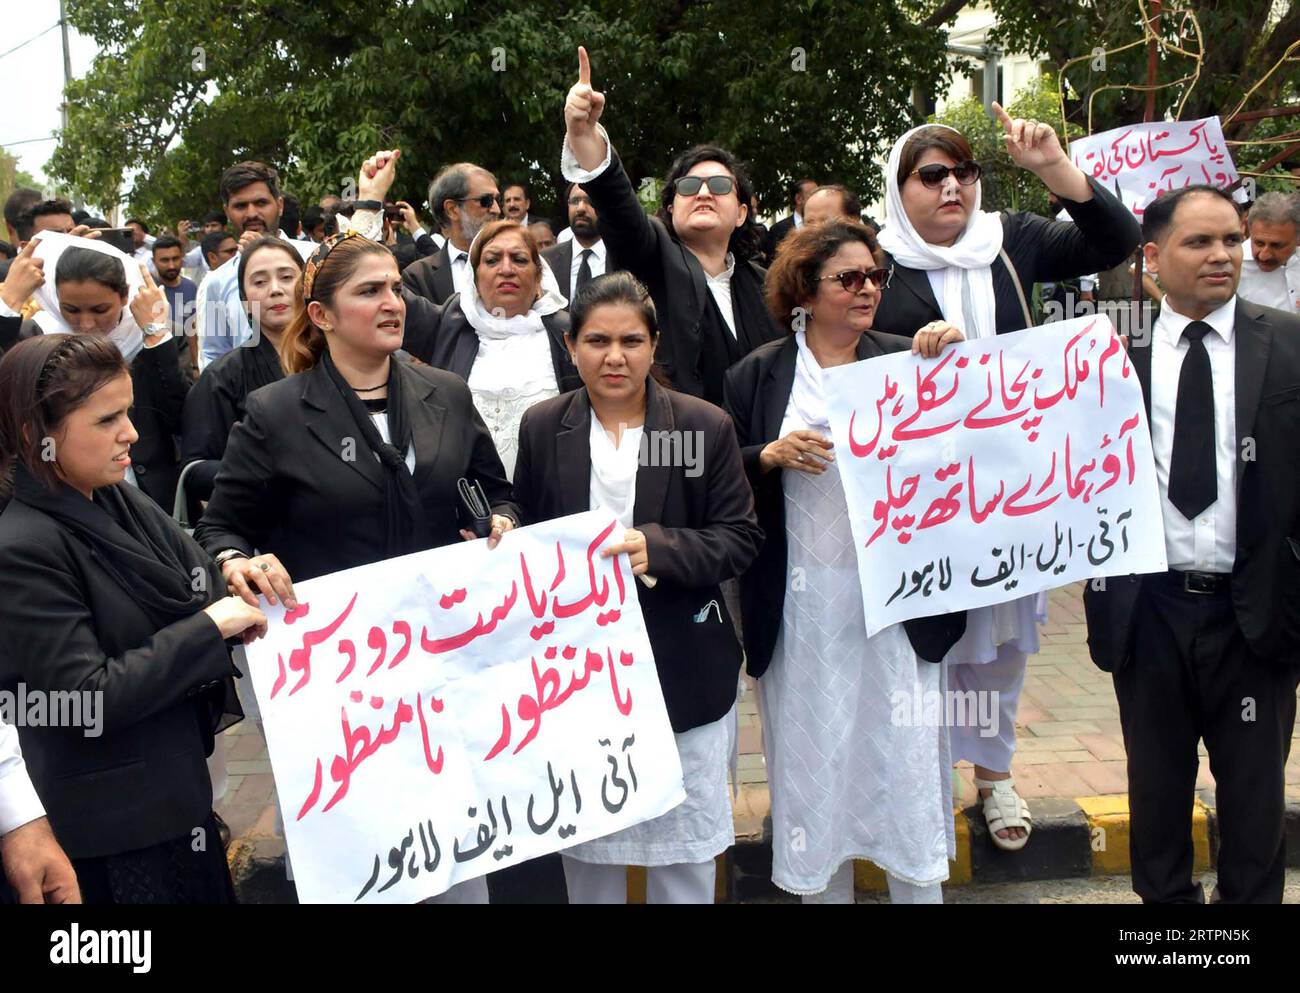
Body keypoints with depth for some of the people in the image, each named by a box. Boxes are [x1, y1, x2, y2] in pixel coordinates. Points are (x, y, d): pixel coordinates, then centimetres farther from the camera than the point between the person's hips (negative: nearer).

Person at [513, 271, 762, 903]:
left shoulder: (706, 426, -3)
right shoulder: (542, 429, 4)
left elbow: (740, 538, -6)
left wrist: (658, 547, -20)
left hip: (683, 669, -1)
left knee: (684, 844, 10)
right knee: (586, 848, 15)